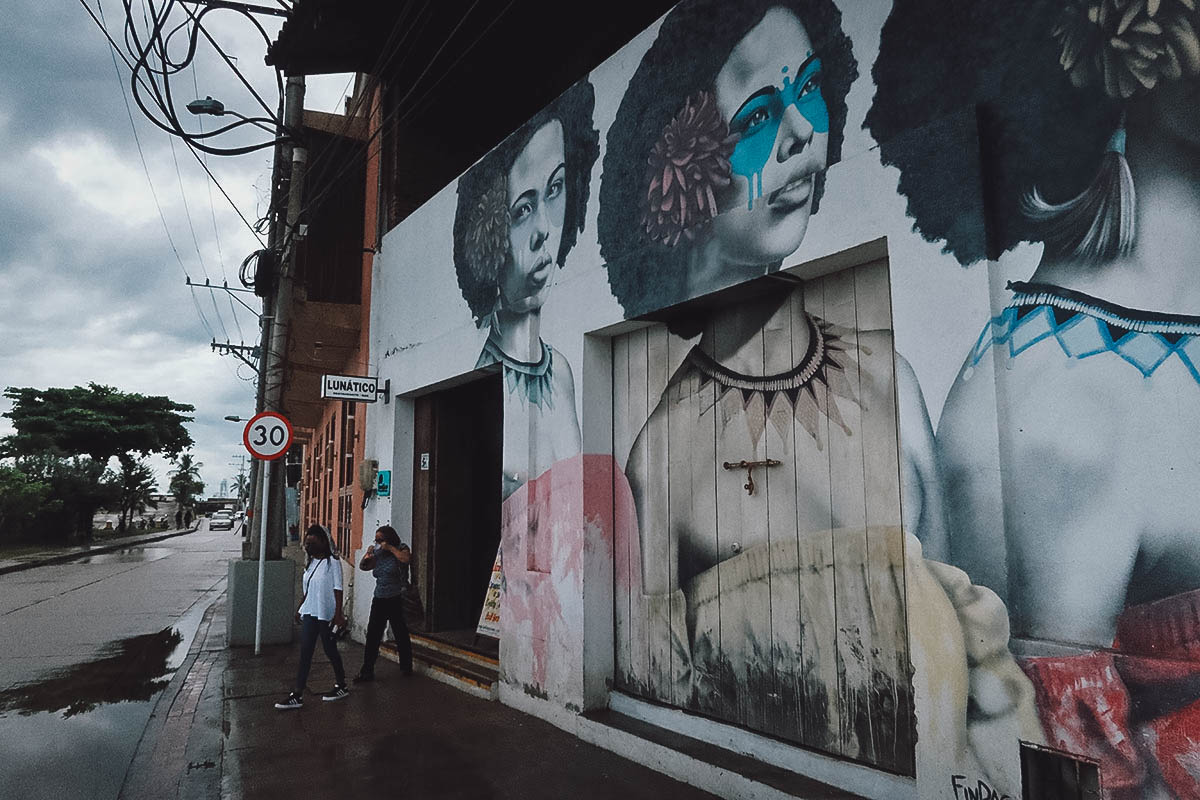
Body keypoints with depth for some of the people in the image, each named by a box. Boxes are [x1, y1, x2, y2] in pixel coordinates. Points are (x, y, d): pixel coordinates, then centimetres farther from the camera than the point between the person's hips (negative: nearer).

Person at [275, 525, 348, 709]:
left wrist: (338, 614, -19)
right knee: (305, 653, 2)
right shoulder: (310, 562, 10)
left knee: (330, 650, 6)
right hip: (310, 613, 6)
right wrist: (300, 608, 18)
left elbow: (338, 589, -14)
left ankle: (342, 686, 24)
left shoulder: (332, 562, -11)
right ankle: (297, 695, 3)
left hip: (327, 614, -6)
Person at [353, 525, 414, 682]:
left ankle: (406, 667, 20)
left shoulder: (401, 549, -4)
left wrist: (390, 548, -18)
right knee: (372, 636, 2)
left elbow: (406, 558, -25)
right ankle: (367, 672, 7)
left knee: (401, 635, 4)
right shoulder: (377, 554, 11)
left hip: (396, 600, -5)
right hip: (378, 600, 5)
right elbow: (362, 566, 17)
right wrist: (367, 554, -1)